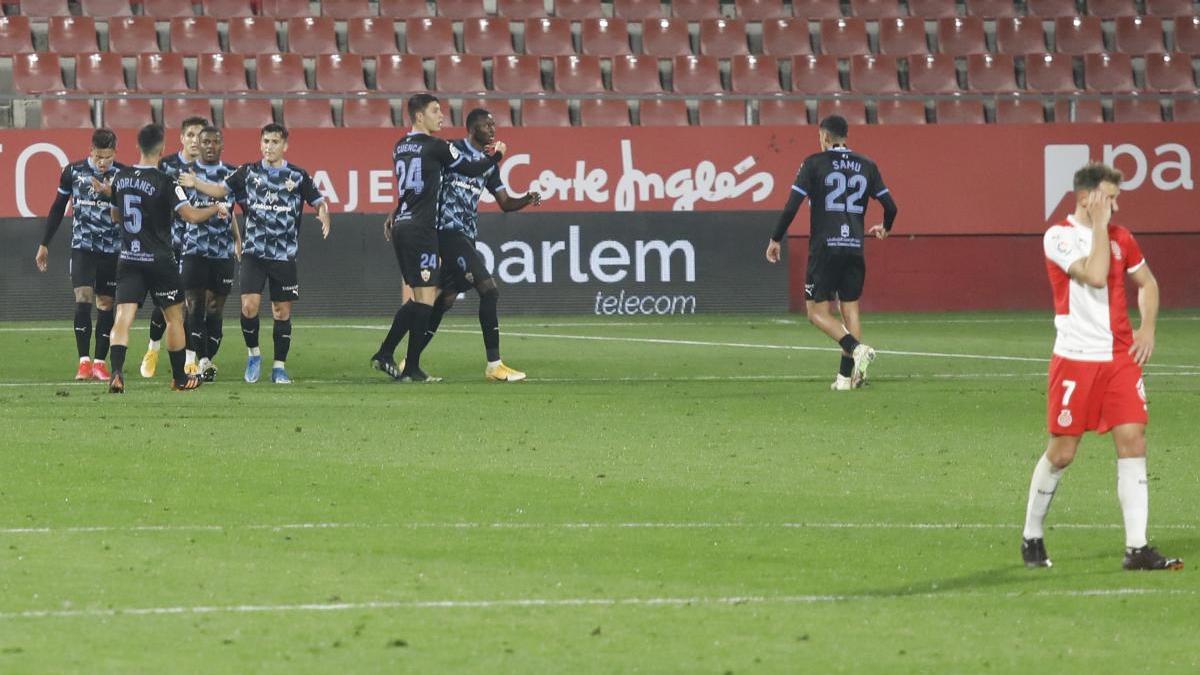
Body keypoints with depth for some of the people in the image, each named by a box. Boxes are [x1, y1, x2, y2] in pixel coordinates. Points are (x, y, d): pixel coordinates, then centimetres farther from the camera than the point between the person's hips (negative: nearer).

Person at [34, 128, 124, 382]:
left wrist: (110, 193, -23)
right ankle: (84, 362, -9)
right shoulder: (73, 172, 0)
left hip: (112, 250, 0)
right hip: (82, 247, 0)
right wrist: (44, 244, 13)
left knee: (106, 306, 3)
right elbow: (58, 208, 11)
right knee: (83, 301, -12)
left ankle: (100, 362, 11)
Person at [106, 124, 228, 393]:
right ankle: (180, 378, 22)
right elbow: (191, 215, -20)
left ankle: (116, 372, -25)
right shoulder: (165, 182, -14)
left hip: (128, 260, 4)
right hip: (160, 260, -4)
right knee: (174, 318, 13)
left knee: (123, 318, -4)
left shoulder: (120, 178, 4)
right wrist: (217, 209, -2)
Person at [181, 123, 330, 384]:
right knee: (249, 305, -13)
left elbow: (318, 201, 6)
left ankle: (279, 367, 14)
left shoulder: (298, 176, 3)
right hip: (254, 252, 0)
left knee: (282, 311, 3)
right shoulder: (248, 172, 5)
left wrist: (323, 214, -17)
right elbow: (220, 190, 7)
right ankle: (253, 353, 10)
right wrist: (195, 183, -10)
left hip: (285, 255, 0)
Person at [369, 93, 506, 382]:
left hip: (401, 227, 8)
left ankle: (384, 354, 11)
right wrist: (496, 155, 16)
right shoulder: (435, 147, -9)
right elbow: (470, 169, -2)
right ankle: (412, 368, -6)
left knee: (417, 297, 15)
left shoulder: (400, 147, 14)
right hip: (422, 229, -8)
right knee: (426, 297, -5)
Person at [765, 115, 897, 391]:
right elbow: (890, 206, 11)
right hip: (855, 249, 4)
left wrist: (775, 239, 3)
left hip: (824, 248, -4)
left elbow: (792, 206, -8)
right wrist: (885, 228, 33)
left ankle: (856, 348, -22)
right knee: (850, 310, 10)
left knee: (818, 311, 2)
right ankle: (846, 376, 5)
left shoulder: (814, 163, -2)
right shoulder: (866, 166, 9)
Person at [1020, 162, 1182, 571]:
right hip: (1076, 358, -5)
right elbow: (1094, 275, -25)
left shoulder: (1120, 238, 9)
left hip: (1121, 357, 5)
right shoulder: (1058, 237, -9)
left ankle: (1137, 549, -7)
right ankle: (1032, 537, 20)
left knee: (1132, 440, -6)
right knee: (1061, 452, 1)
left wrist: (1147, 328, 9)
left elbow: (1146, 282, 24)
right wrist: (1099, 226, -17)